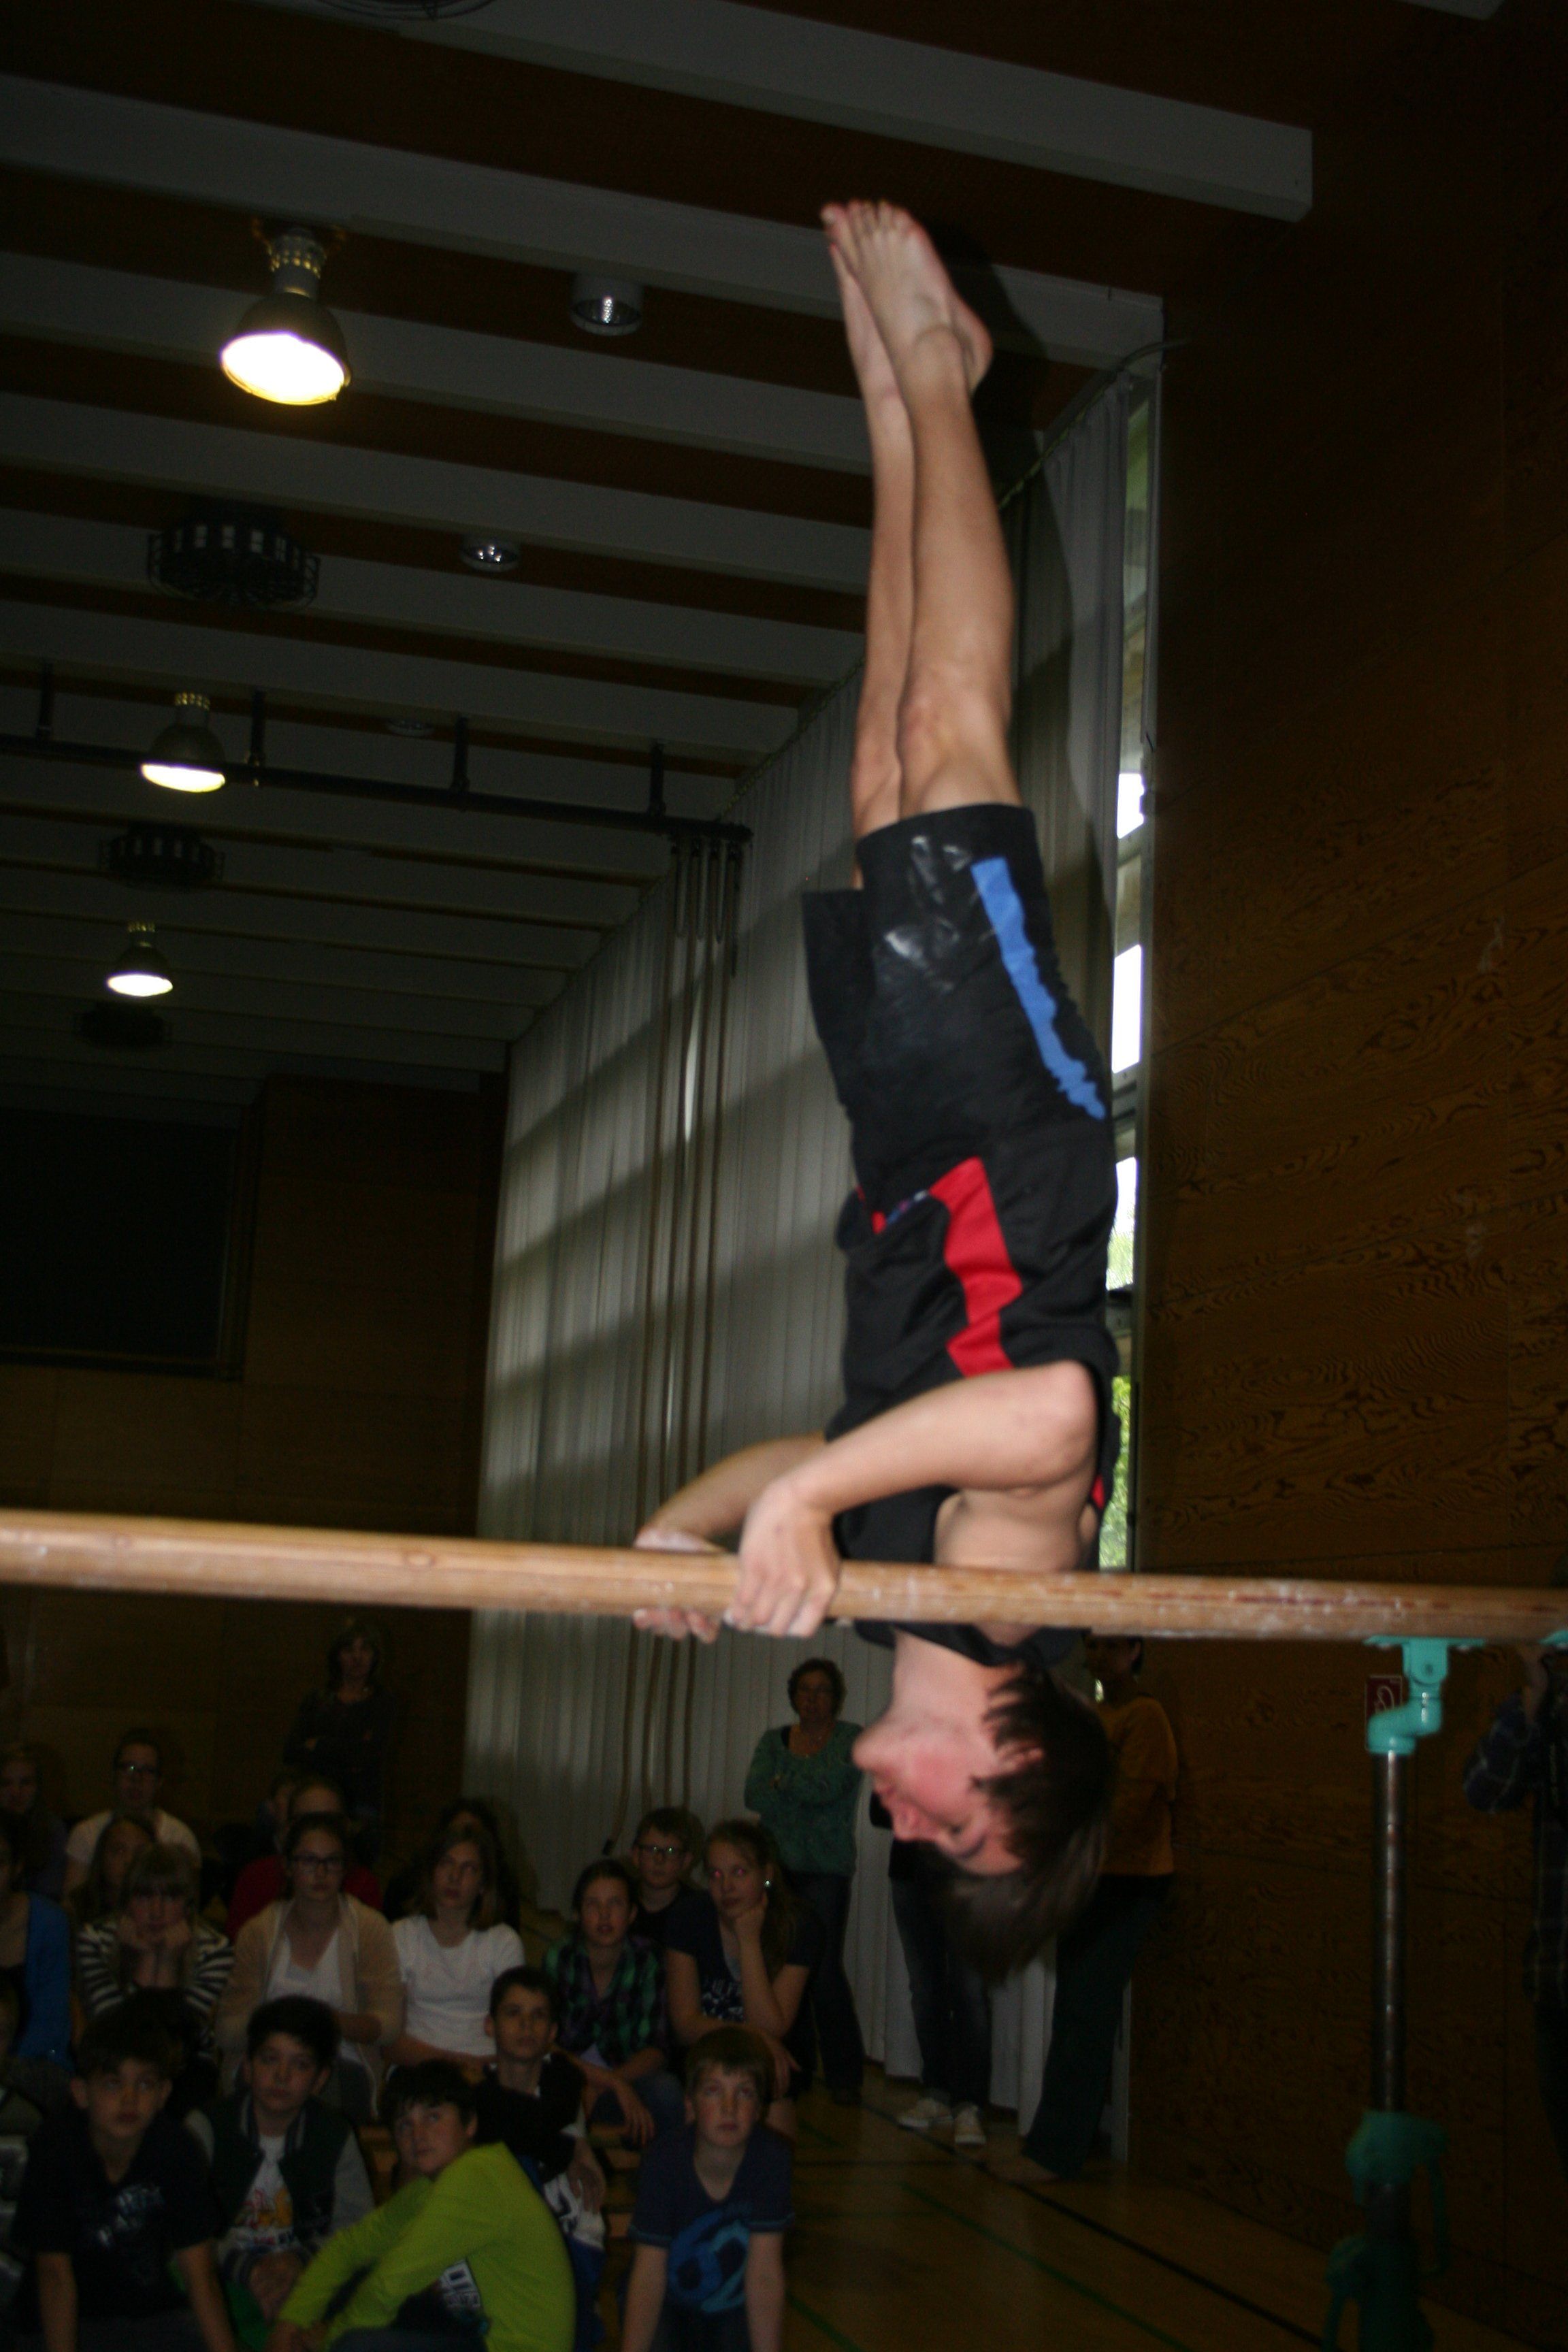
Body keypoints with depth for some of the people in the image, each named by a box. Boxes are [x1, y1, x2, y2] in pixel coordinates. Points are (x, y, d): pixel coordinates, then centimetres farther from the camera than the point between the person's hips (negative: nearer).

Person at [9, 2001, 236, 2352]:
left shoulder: (176, 2150, -11)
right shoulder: (56, 2148, -18)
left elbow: (199, 2273, -12)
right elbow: (55, 2272, -19)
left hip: (152, 2309, 3)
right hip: (70, 2322, -3)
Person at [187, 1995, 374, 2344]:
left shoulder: (336, 2136, 6)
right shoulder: (206, 2128, -1)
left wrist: (301, 2260, -16)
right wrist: (246, 2269, -22)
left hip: (303, 2277, 1)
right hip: (226, 2280, -1)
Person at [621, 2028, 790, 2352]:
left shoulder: (771, 2158, -26)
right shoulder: (663, 2163, -26)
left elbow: (765, 2274, -21)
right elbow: (648, 2276, -24)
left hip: (733, 2306, 1)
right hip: (670, 2300, -1)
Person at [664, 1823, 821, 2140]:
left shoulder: (799, 1926, -14)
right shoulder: (691, 1923, -10)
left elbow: (771, 2027, -20)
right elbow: (685, 2024, -12)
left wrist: (749, 1940, -26)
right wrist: (756, 2035, -27)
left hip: (774, 2058, -1)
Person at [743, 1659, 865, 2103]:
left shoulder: (852, 1739, 4)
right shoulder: (773, 1740, 14)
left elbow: (831, 1787, -13)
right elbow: (753, 1794, -2)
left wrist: (782, 1781, 0)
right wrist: (810, 1793, -10)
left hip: (826, 1869, -3)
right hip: (776, 1864, 3)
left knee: (824, 1970, -10)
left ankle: (844, 2073, 3)